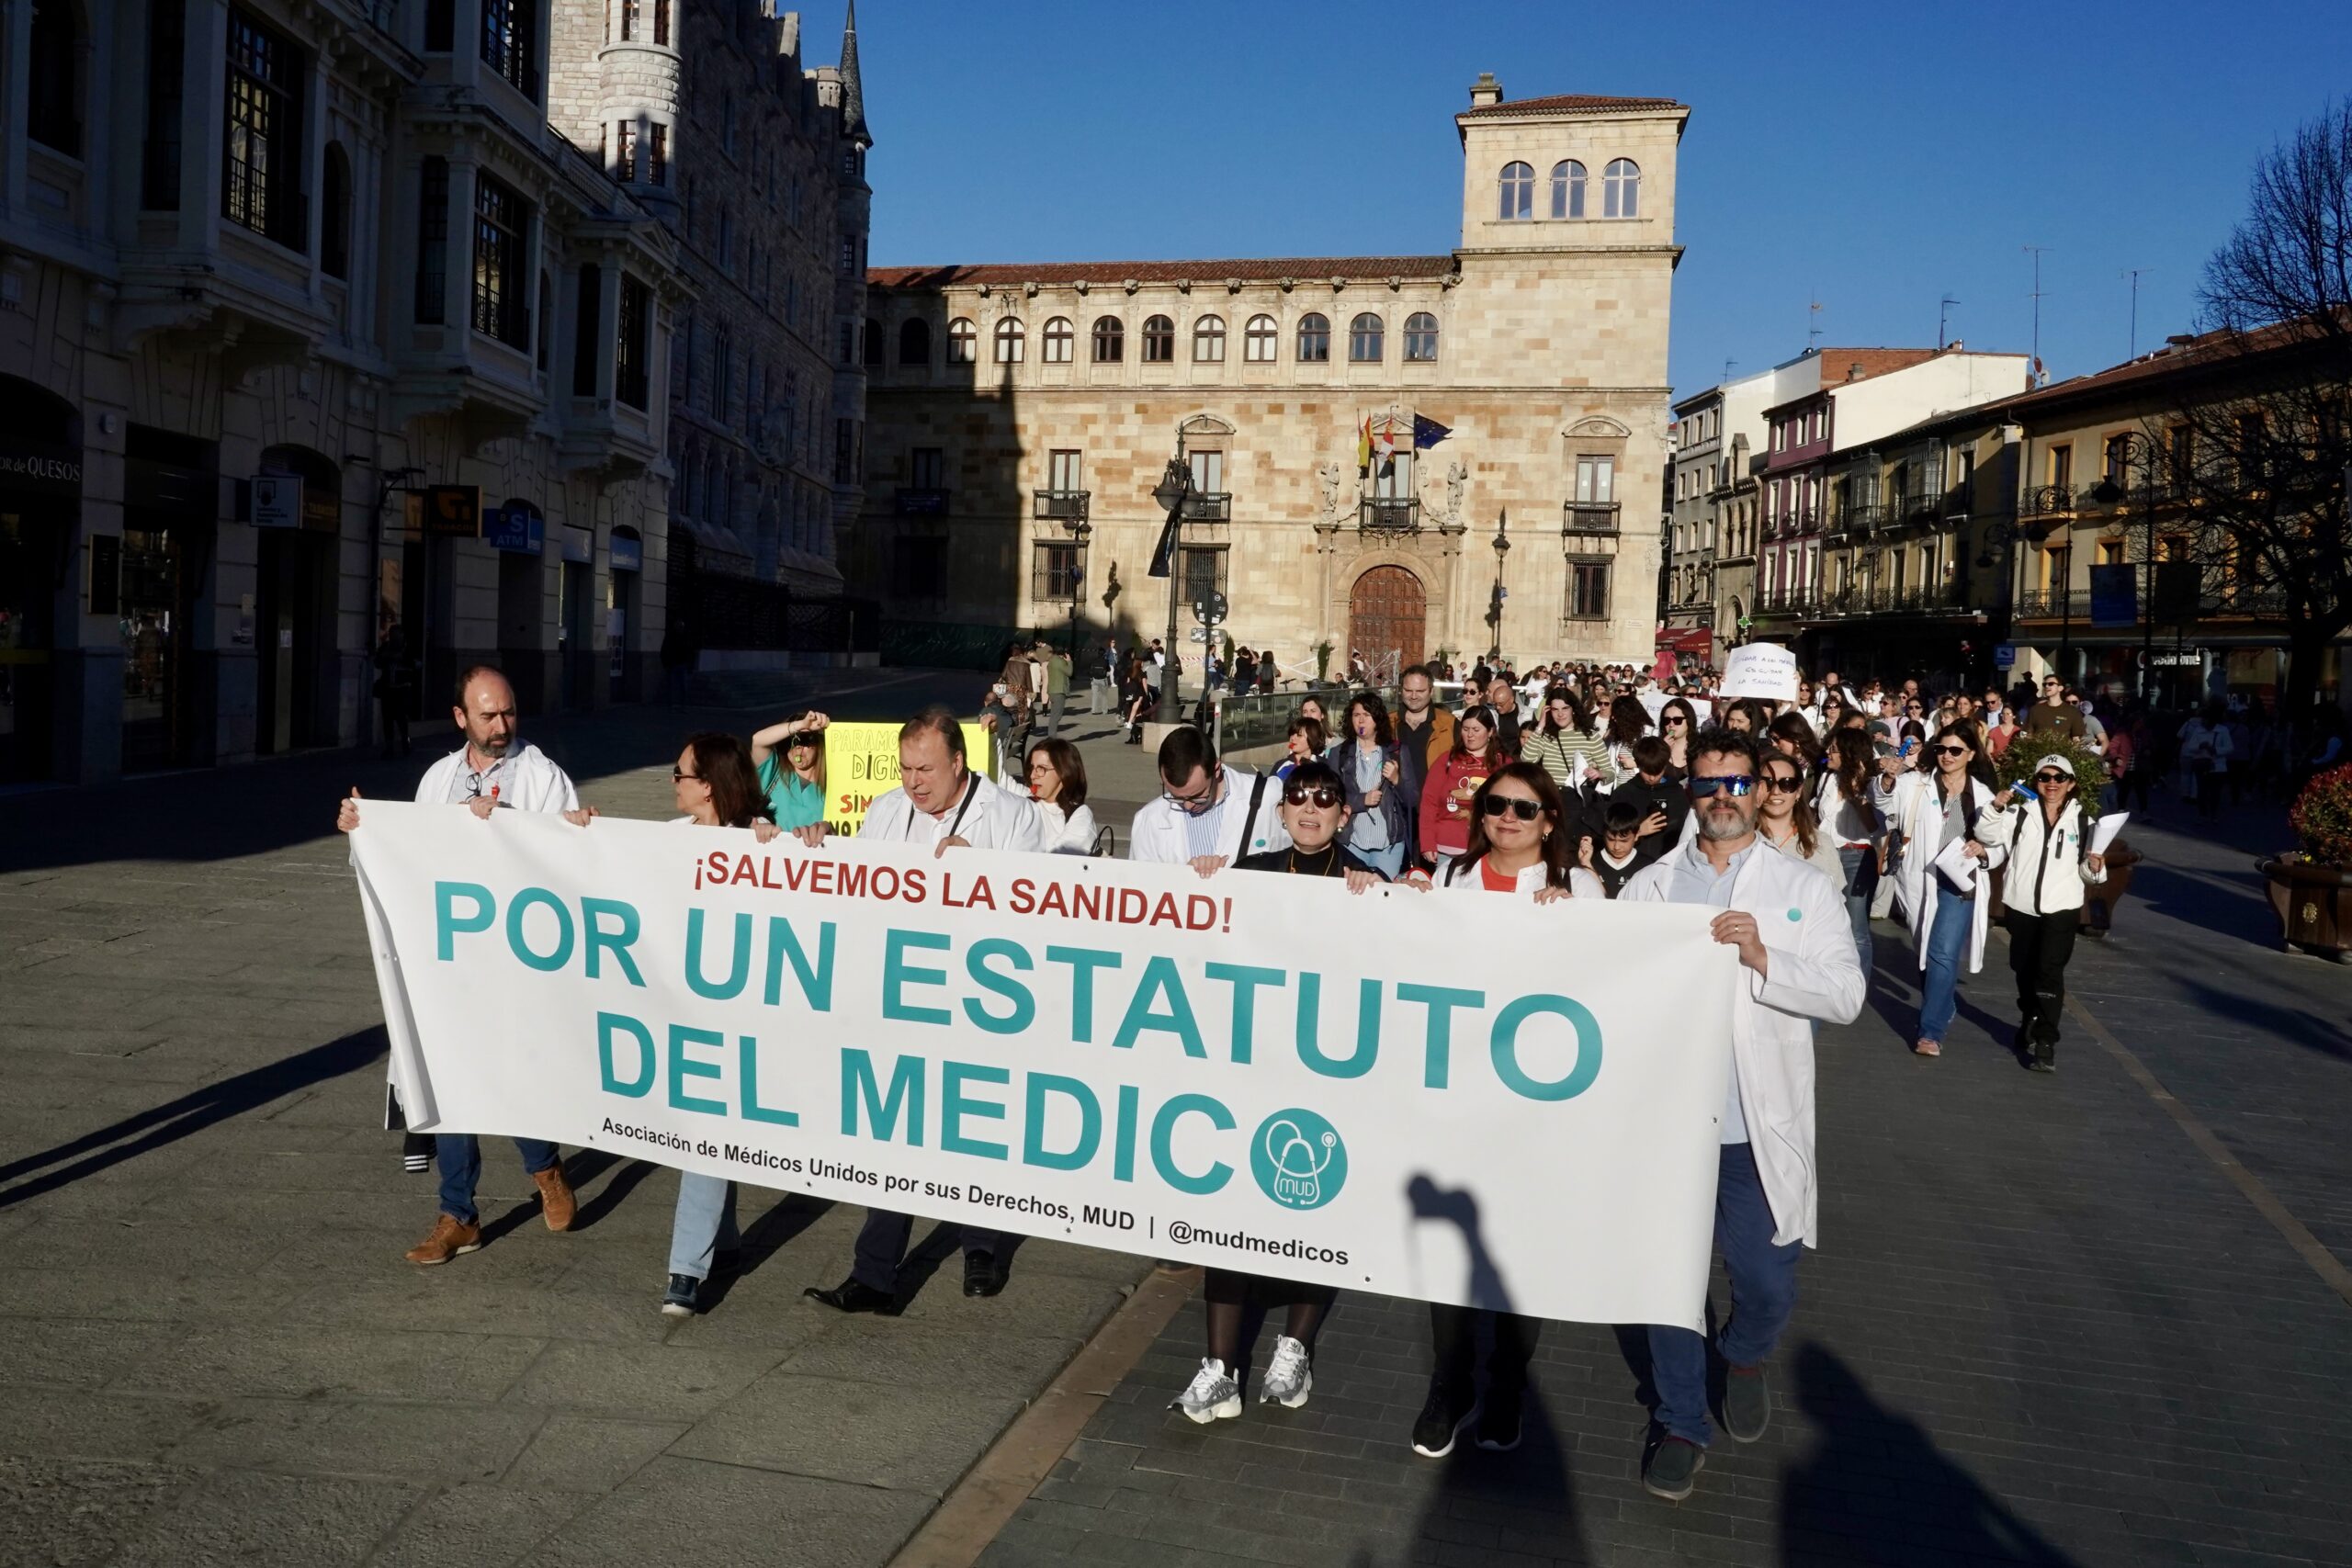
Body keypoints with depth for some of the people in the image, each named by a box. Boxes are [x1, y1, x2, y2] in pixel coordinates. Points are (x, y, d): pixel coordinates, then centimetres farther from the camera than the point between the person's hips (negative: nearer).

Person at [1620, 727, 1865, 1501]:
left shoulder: (1804, 890, 3)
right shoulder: (1647, 886, 5)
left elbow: (1846, 996, -8)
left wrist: (1764, 958, -19)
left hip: (1758, 1127, 0)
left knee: (1767, 1284, 5)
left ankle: (1744, 1357, 40)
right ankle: (1681, 1424, 28)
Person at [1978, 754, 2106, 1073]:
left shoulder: (2083, 820, 3)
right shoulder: (2020, 813, 3)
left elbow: (2085, 872, 9)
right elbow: (1987, 836, -7)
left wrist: (2094, 867, -13)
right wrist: (1997, 807, -21)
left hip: (2061, 909, -2)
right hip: (2021, 907, 2)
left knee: (2050, 971, -15)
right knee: (2024, 971, 16)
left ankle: (2046, 1041, -12)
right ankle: (2029, 1024, 39)